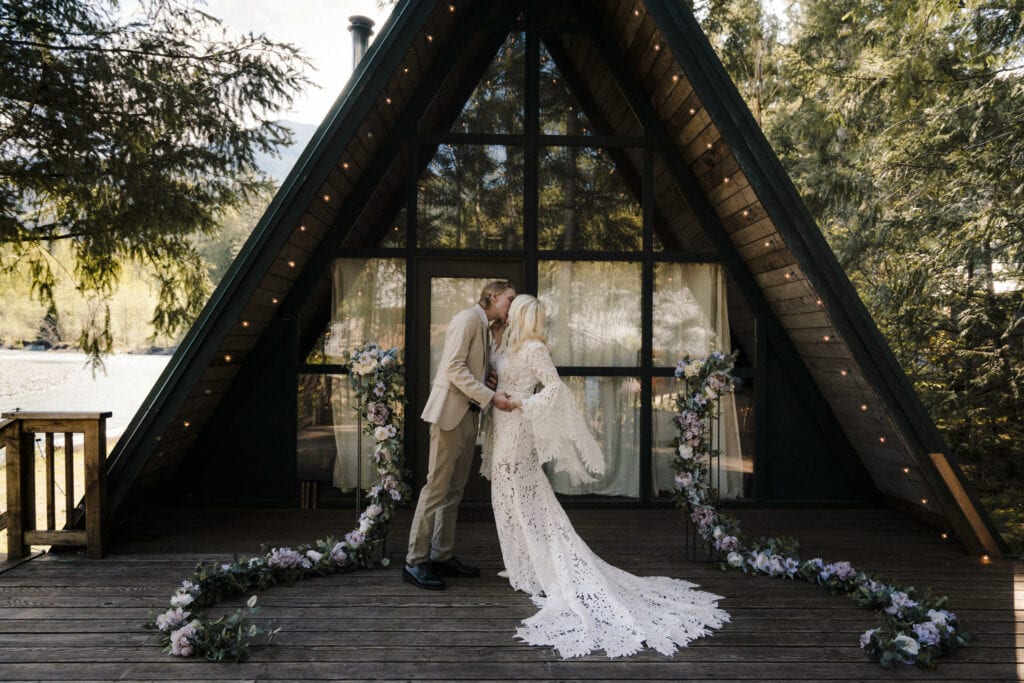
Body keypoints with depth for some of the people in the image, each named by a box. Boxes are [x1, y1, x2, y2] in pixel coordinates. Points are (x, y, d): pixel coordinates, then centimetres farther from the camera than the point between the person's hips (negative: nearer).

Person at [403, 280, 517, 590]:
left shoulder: (484, 327, 20)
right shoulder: (468, 318, -8)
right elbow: (454, 367, -17)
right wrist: (491, 398, -19)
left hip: (469, 415, 9)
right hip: (451, 412, -9)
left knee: (454, 491, 11)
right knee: (437, 487, -6)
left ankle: (441, 556, 19)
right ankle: (415, 562, 1)